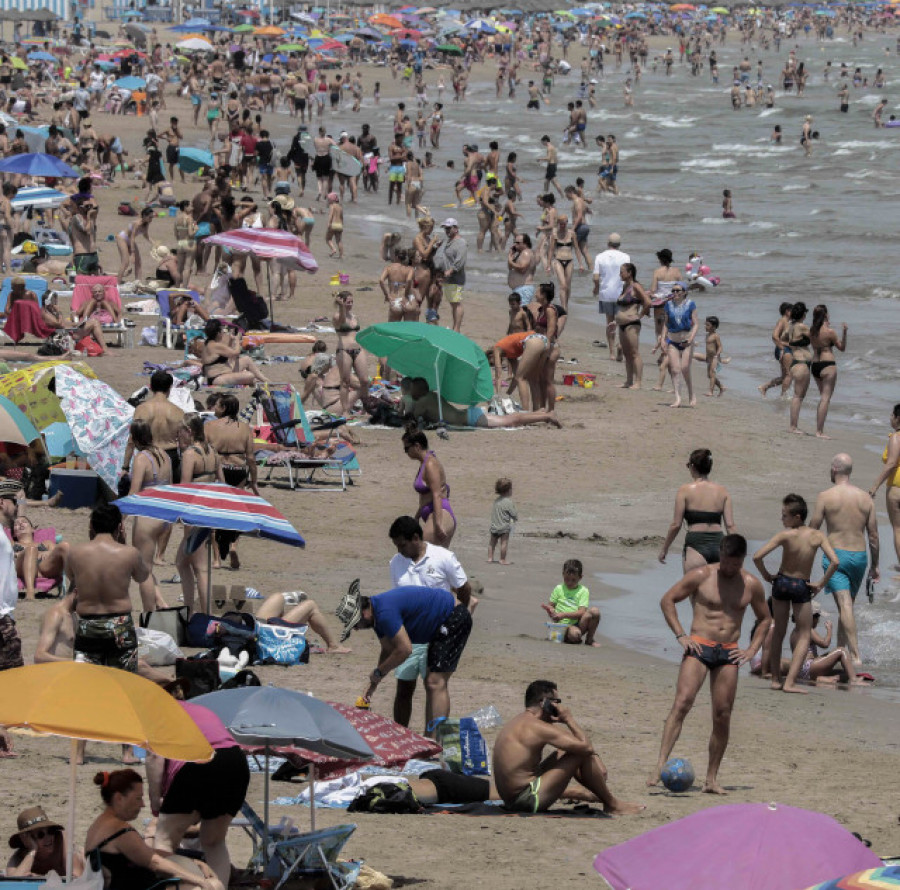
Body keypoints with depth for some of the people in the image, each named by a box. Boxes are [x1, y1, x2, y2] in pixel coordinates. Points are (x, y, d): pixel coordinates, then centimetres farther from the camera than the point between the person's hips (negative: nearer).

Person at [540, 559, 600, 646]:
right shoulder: (559, 589, 9)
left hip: (578, 624, 2)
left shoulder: (583, 591, 5)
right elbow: (551, 605, 14)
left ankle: (589, 639, -3)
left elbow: (581, 613, -7)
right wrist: (550, 610, -11)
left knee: (594, 611, -24)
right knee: (574, 634, -37)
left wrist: (564, 615, -19)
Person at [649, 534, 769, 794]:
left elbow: (765, 619, 22)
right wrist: (681, 635, -6)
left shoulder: (751, 585, 8)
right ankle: (660, 765, -25)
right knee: (682, 702, -19)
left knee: (722, 716, 0)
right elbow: (667, 600, 4)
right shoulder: (701, 576, -1)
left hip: (729, 653, 3)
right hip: (699, 646, -3)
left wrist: (751, 650, 9)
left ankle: (711, 779, 7)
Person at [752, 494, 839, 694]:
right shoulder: (817, 536, -11)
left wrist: (767, 576, -6)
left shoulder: (785, 535, -16)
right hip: (802, 587, 0)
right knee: (804, 637, 8)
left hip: (782, 582, 0)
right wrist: (820, 585, -9)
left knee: (778, 632, 17)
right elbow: (835, 562, -21)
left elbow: (757, 557, -24)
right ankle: (790, 682, -6)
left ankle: (775, 679, 18)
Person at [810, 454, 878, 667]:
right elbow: (873, 535, 6)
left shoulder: (826, 497, -7)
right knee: (848, 606, 19)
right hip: (859, 555, 4)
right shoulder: (865, 497, 4)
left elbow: (812, 531, -3)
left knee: (845, 606, -11)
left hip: (835, 555, -4)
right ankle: (840, 649, 28)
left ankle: (855, 656, -21)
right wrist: (875, 565, 16)